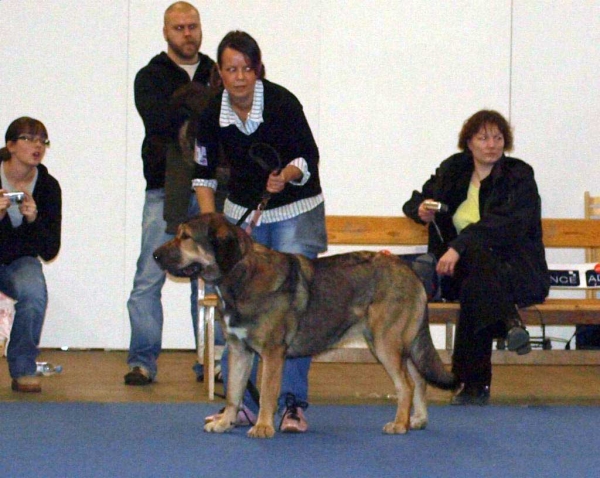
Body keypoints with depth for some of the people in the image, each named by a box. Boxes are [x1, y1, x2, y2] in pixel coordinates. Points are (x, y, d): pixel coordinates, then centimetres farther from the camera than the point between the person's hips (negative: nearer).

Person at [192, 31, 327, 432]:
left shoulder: (282, 103, -21)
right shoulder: (211, 113, -10)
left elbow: (310, 157, -15)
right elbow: (204, 172, 2)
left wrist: (287, 175, -35)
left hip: (295, 211, -4)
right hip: (243, 212, 4)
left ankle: (293, 404, -9)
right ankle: (243, 403, 6)